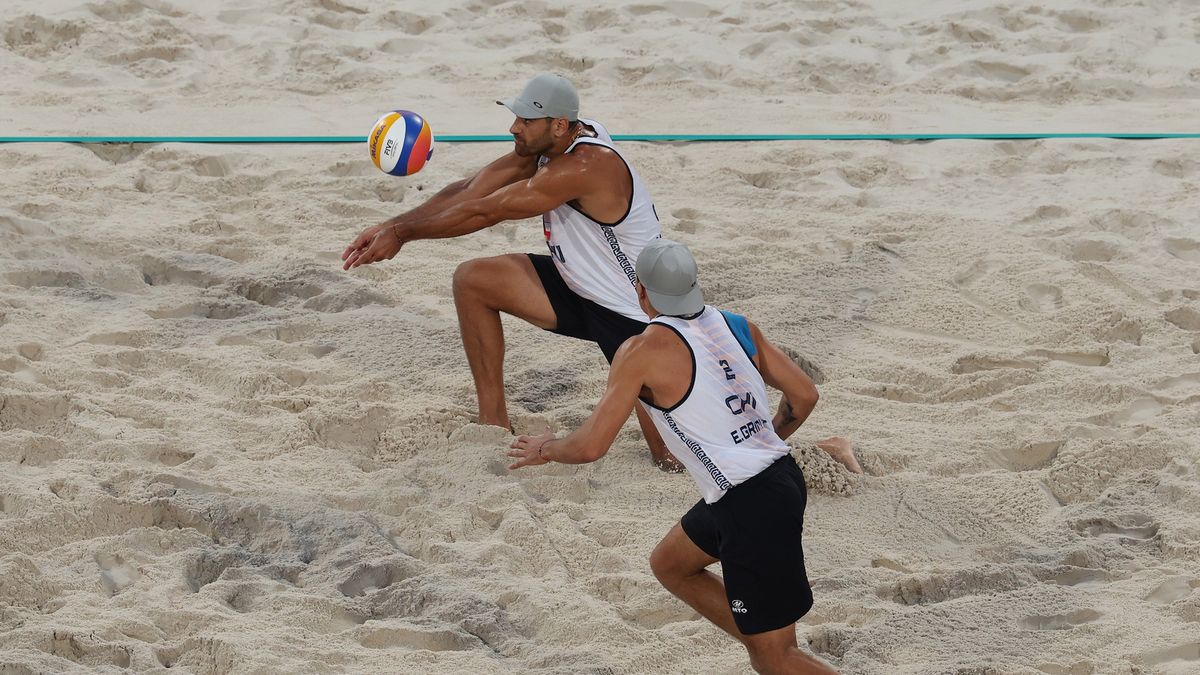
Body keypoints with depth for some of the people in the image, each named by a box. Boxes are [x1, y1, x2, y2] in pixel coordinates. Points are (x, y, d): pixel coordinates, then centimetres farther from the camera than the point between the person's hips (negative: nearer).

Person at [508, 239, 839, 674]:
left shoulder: (643, 352, -13)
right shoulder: (736, 325, 6)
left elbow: (590, 446, -13)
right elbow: (804, 396, 12)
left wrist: (545, 449, 9)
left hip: (749, 508, -8)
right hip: (781, 475, 8)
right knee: (669, 564, 28)